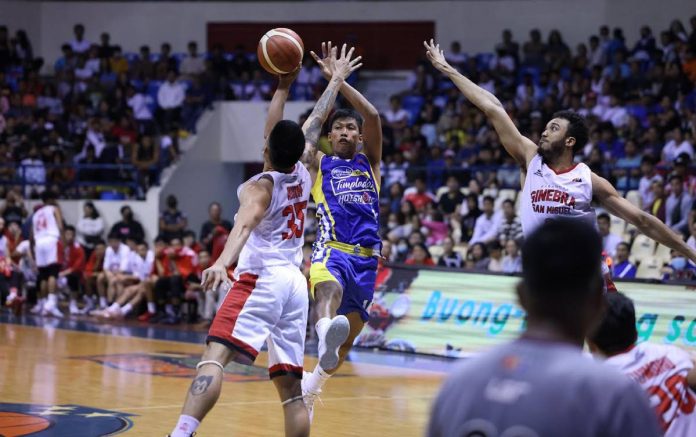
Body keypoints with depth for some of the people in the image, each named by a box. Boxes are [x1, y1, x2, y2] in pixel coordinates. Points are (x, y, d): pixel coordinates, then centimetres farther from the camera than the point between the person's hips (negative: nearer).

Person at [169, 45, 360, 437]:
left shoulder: (260, 187, -3)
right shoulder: (303, 175, 13)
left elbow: (246, 223, -24)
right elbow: (316, 122, 27)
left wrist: (223, 262, -39)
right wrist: (337, 79, 39)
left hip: (261, 280, -7)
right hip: (295, 283, 7)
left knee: (214, 358, -22)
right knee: (291, 387, 8)